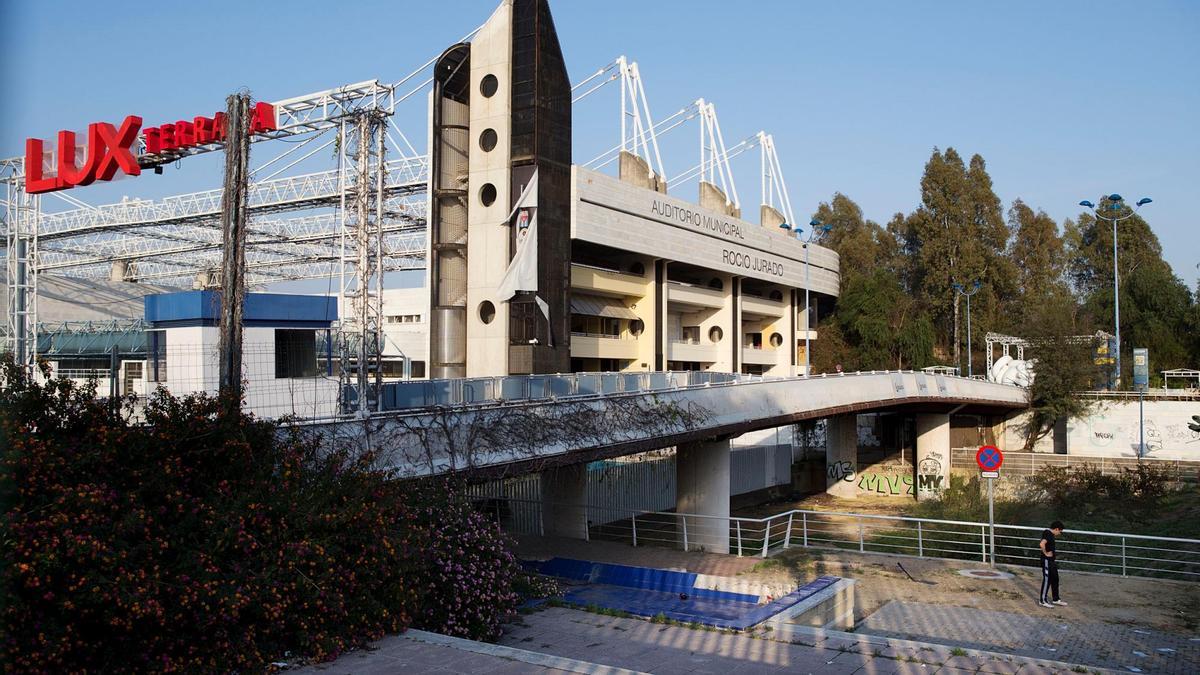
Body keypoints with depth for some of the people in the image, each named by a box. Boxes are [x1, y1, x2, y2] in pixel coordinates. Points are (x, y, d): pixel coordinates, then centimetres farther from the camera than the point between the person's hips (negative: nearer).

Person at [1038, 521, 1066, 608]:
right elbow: (1042, 544, -36)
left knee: (1055, 579, 17)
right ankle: (1043, 600, 5)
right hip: (1047, 561, -10)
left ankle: (1056, 599, 29)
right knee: (1047, 580, -3)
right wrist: (1046, 553, -22)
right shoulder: (1048, 534, -19)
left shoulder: (1051, 535, 12)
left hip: (1052, 561, 10)